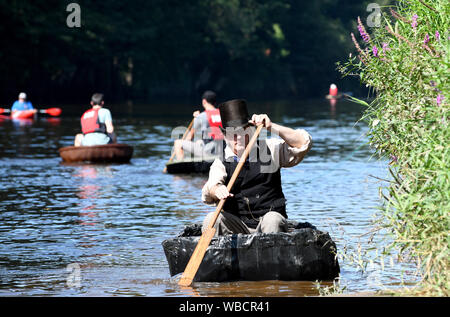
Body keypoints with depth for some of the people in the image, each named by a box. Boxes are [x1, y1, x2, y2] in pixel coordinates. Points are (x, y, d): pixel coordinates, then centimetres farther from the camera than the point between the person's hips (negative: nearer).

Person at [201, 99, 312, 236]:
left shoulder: (270, 149, 6)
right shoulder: (221, 162, 5)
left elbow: (304, 143, -7)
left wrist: (271, 127, -15)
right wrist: (215, 190, -39)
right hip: (237, 228, 1)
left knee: (272, 220, -35)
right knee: (211, 220, -27)